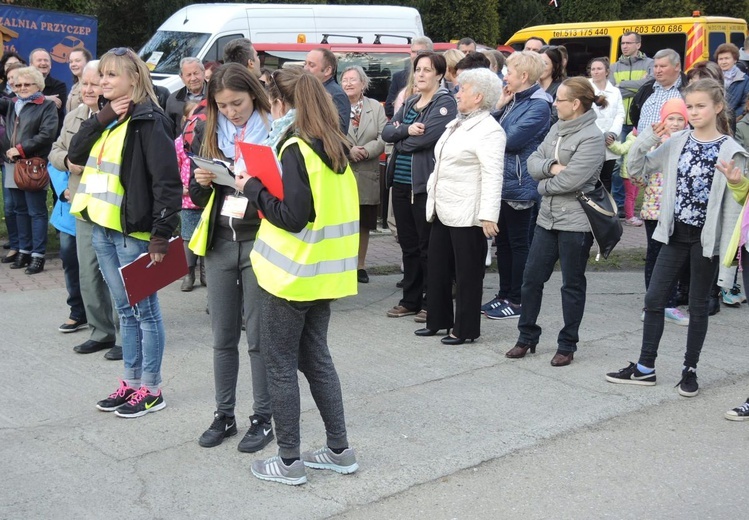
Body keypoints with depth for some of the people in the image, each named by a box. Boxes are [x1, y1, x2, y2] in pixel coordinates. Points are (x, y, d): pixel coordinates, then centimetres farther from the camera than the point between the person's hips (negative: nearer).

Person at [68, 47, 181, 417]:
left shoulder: (148, 121, -13)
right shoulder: (107, 119, 14)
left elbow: (168, 181, -18)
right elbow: (75, 154, 4)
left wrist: (161, 234, -21)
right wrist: (102, 118, -8)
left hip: (134, 230, -8)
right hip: (102, 228, 8)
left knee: (145, 310, 3)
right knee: (125, 310, 16)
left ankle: (151, 390, 13)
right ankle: (131, 383, 26)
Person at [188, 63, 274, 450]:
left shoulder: (274, 132, -7)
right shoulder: (207, 134, 7)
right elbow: (197, 198, 11)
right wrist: (201, 183, -10)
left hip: (259, 240, -4)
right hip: (220, 241, 4)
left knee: (259, 336, 3)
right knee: (223, 335, 11)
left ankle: (263, 418, 16)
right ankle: (224, 415, 23)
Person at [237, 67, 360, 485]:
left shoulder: (294, 148, -17)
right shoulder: (335, 146, 8)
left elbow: (293, 216, -21)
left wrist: (253, 189, -9)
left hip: (293, 274, -8)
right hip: (327, 273, 8)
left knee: (281, 365, 4)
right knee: (316, 357, 17)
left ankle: (290, 461, 11)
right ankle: (340, 450, 22)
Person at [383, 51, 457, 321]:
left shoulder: (445, 103, -7)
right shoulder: (409, 103, 17)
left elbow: (426, 137, -20)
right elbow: (387, 132, 5)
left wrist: (400, 140, -2)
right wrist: (406, 130, -15)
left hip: (426, 185, -7)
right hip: (401, 184, 7)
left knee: (428, 246, 0)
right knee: (408, 245, 13)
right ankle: (410, 299, 22)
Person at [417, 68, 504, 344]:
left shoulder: (489, 130, -13)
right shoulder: (457, 124, 16)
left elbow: (492, 175, -20)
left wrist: (489, 215, -26)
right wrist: (432, 192, 21)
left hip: (466, 215, -10)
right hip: (443, 210, 10)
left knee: (467, 272, 1)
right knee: (438, 267, 15)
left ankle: (465, 328, 12)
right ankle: (438, 320, 28)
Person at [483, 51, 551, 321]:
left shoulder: (539, 105, -15)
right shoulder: (514, 99, 12)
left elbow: (512, 140, -23)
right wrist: (498, 107, -3)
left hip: (519, 184, -9)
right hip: (502, 181, 9)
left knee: (518, 243, 1)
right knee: (503, 241, 15)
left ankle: (516, 300, 10)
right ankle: (504, 294, 26)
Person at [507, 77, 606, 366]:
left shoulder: (591, 137, -16)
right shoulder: (557, 129, 9)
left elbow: (570, 180, -23)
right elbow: (533, 162, 5)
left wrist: (543, 184, -6)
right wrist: (551, 167, -15)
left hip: (575, 222, -8)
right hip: (547, 217, 8)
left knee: (572, 285, 6)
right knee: (531, 278, 11)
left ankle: (567, 345, 19)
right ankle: (527, 337, 24)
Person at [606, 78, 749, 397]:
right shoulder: (676, 143, 3)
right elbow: (637, 170, 6)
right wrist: (647, 138, -8)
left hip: (706, 239, -4)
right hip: (675, 234, 4)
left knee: (698, 305, 8)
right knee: (654, 299, 5)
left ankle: (690, 370, 22)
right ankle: (645, 368, 16)